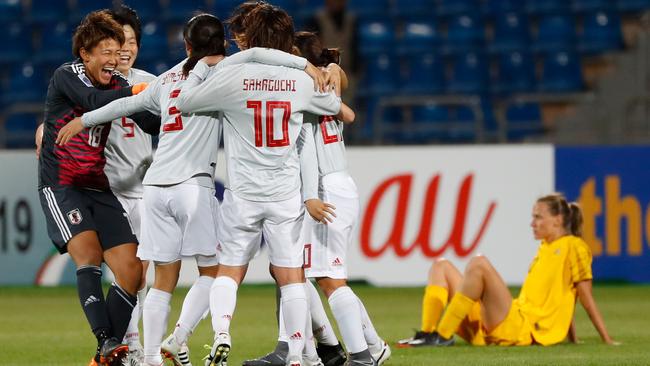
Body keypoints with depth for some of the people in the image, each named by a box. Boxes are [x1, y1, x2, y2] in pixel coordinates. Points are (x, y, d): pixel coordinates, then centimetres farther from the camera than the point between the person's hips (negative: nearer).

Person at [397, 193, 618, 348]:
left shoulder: (574, 247, 2)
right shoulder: (544, 248, 27)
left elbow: (586, 299, 1)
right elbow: (559, 300, 27)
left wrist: (607, 340, -1)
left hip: (523, 329, -9)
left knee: (479, 263, -27)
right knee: (441, 267, 5)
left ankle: (442, 336, -27)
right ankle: (426, 334, -18)